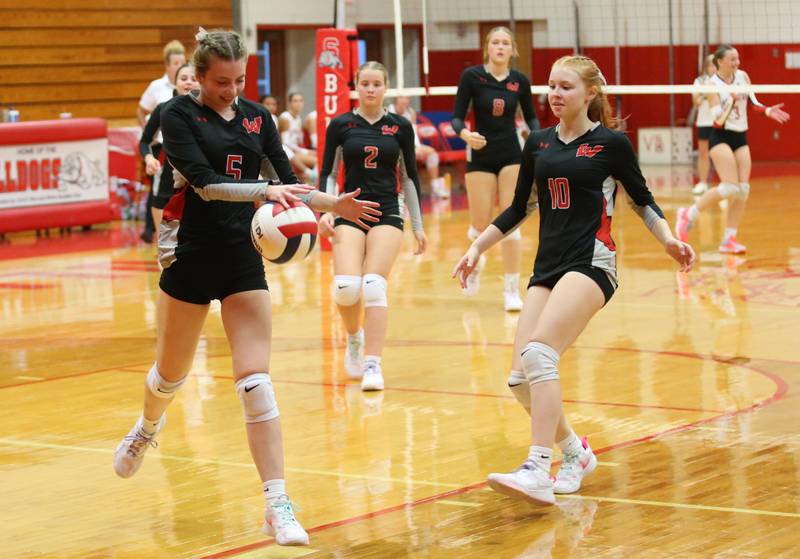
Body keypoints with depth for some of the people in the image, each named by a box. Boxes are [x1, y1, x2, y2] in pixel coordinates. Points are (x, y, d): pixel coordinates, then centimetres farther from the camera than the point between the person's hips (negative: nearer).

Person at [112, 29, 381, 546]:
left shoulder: (257, 117, 5)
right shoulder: (178, 115, -8)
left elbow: (287, 182, 7)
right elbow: (204, 182, -21)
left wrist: (334, 204, -10)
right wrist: (264, 190, -34)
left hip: (244, 258, 2)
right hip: (190, 256, -2)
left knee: (256, 381, -8)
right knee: (171, 373, 16)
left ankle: (278, 505, -10)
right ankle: (149, 427, 52)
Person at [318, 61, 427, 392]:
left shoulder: (400, 127, 4)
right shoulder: (340, 126, 3)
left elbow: (409, 176, 11)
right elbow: (328, 173, 7)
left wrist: (418, 226, 11)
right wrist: (325, 212, -8)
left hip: (387, 214, 0)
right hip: (349, 213, 0)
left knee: (374, 286, -17)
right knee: (346, 287, -17)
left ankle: (373, 365, -12)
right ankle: (354, 337, 16)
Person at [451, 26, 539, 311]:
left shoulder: (520, 81, -2)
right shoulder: (471, 76, -8)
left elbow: (530, 116, 11)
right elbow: (457, 117, -9)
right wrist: (465, 134, -31)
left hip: (511, 156, 1)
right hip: (480, 157, -1)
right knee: (481, 227, 2)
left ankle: (512, 290, 2)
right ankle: (476, 261, 37)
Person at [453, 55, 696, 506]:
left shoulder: (611, 142, 0)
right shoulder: (538, 144, 13)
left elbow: (642, 199, 9)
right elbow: (520, 208, 24)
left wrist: (669, 239, -6)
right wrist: (478, 248, 20)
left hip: (592, 262, -6)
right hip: (548, 267, 6)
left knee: (538, 352, -26)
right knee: (522, 379, -5)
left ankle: (538, 471, -30)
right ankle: (575, 453, 21)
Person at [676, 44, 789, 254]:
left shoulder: (742, 76, 5)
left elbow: (753, 102, 10)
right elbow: (718, 120, -15)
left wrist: (768, 111, -8)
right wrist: (731, 100, -28)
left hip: (741, 138, 6)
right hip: (721, 138, -6)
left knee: (743, 189, -2)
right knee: (730, 187, -19)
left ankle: (729, 240, 3)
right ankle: (688, 215, -3)